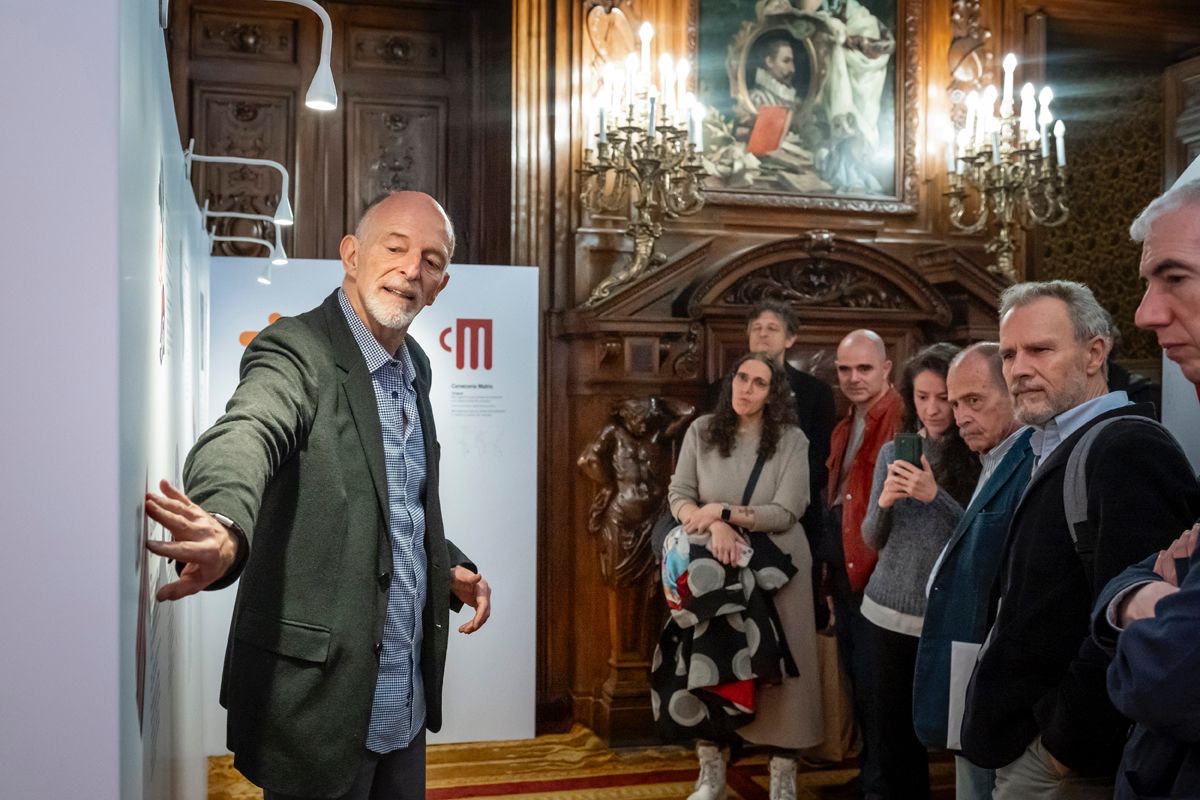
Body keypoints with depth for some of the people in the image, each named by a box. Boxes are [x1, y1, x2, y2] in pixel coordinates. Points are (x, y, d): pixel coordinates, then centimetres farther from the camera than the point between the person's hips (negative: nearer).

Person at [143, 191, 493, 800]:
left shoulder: (414, 367, 9)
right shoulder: (297, 352, -14)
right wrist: (225, 526, -55)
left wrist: (450, 567, 5)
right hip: (319, 697, -7)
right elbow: (244, 437, -35)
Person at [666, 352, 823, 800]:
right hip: (715, 566, 2)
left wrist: (722, 511, -19)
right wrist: (715, 527, -23)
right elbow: (679, 496, -5)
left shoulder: (792, 440, -7)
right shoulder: (701, 432, -1)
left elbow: (786, 513, -13)